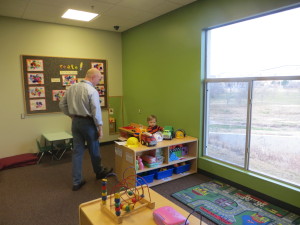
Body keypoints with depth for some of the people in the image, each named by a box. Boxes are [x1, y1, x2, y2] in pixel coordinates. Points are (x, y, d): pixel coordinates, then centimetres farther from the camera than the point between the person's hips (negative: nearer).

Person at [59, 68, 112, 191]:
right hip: (88, 123, -6)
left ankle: (76, 182, 15)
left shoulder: (71, 87, 4)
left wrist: (72, 115, 17)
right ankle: (99, 172, 36)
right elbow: (96, 112, -19)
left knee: (77, 151, 9)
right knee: (94, 150, 13)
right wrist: (100, 128, -11)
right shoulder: (92, 91, -18)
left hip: (76, 122, 6)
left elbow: (62, 105, 10)